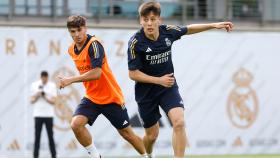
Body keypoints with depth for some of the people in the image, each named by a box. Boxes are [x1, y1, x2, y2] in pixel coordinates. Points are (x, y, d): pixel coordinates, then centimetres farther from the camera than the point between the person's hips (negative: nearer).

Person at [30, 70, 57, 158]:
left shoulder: (52, 86, 3)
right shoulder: (34, 85, 6)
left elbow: (53, 101, -1)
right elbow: (32, 101, 7)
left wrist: (45, 97, -17)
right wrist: (37, 96, -12)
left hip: (49, 115, -1)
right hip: (38, 114, 1)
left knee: (50, 136, -1)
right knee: (37, 137, -1)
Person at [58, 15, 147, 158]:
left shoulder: (94, 44, -20)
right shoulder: (72, 49, 3)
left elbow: (96, 73, -30)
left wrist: (71, 80, -31)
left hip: (111, 97, -6)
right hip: (91, 98, 6)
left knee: (127, 133, 5)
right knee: (76, 124, -20)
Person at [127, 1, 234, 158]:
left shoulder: (168, 31, -11)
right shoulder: (135, 42, -20)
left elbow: (189, 29, 11)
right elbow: (133, 74, -16)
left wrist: (214, 25, 9)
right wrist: (159, 80, -24)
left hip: (168, 87, 2)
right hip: (146, 91, -2)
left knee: (179, 122, -22)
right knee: (152, 135, 9)